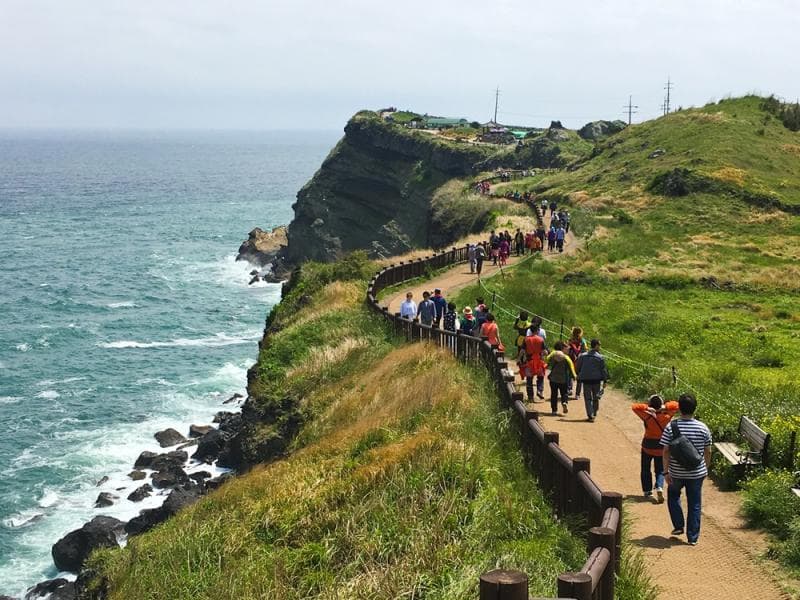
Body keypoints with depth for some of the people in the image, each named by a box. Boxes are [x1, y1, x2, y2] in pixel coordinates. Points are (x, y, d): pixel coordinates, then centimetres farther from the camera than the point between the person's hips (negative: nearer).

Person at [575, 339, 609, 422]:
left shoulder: (582, 356, 1)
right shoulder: (600, 357, -6)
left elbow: (578, 368, 7)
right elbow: (604, 370, -5)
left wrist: (579, 379, 17)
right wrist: (605, 381, 2)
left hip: (586, 380, 1)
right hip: (596, 380, -1)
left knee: (588, 398, 3)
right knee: (596, 398, 17)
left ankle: (590, 415, -7)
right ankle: (594, 414, 27)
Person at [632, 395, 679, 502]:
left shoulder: (647, 416, -19)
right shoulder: (666, 416, -14)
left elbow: (634, 407, -17)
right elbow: (676, 405, -3)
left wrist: (647, 408, -23)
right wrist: (664, 407, -16)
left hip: (647, 446, -1)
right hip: (661, 447, 1)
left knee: (646, 469, 16)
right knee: (660, 470, 11)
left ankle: (647, 491, 16)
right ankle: (659, 488, -13)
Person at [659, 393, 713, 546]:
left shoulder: (671, 427, -14)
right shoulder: (703, 428, -9)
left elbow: (666, 452, -12)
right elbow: (708, 452, -1)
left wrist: (666, 472, -3)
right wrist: (706, 469, 14)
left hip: (676, 473, -1)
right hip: (697, 473, 1)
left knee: (673, 495, 27)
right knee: (694, 505, 11)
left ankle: (678, 526, 23)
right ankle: (693, 537, 14)